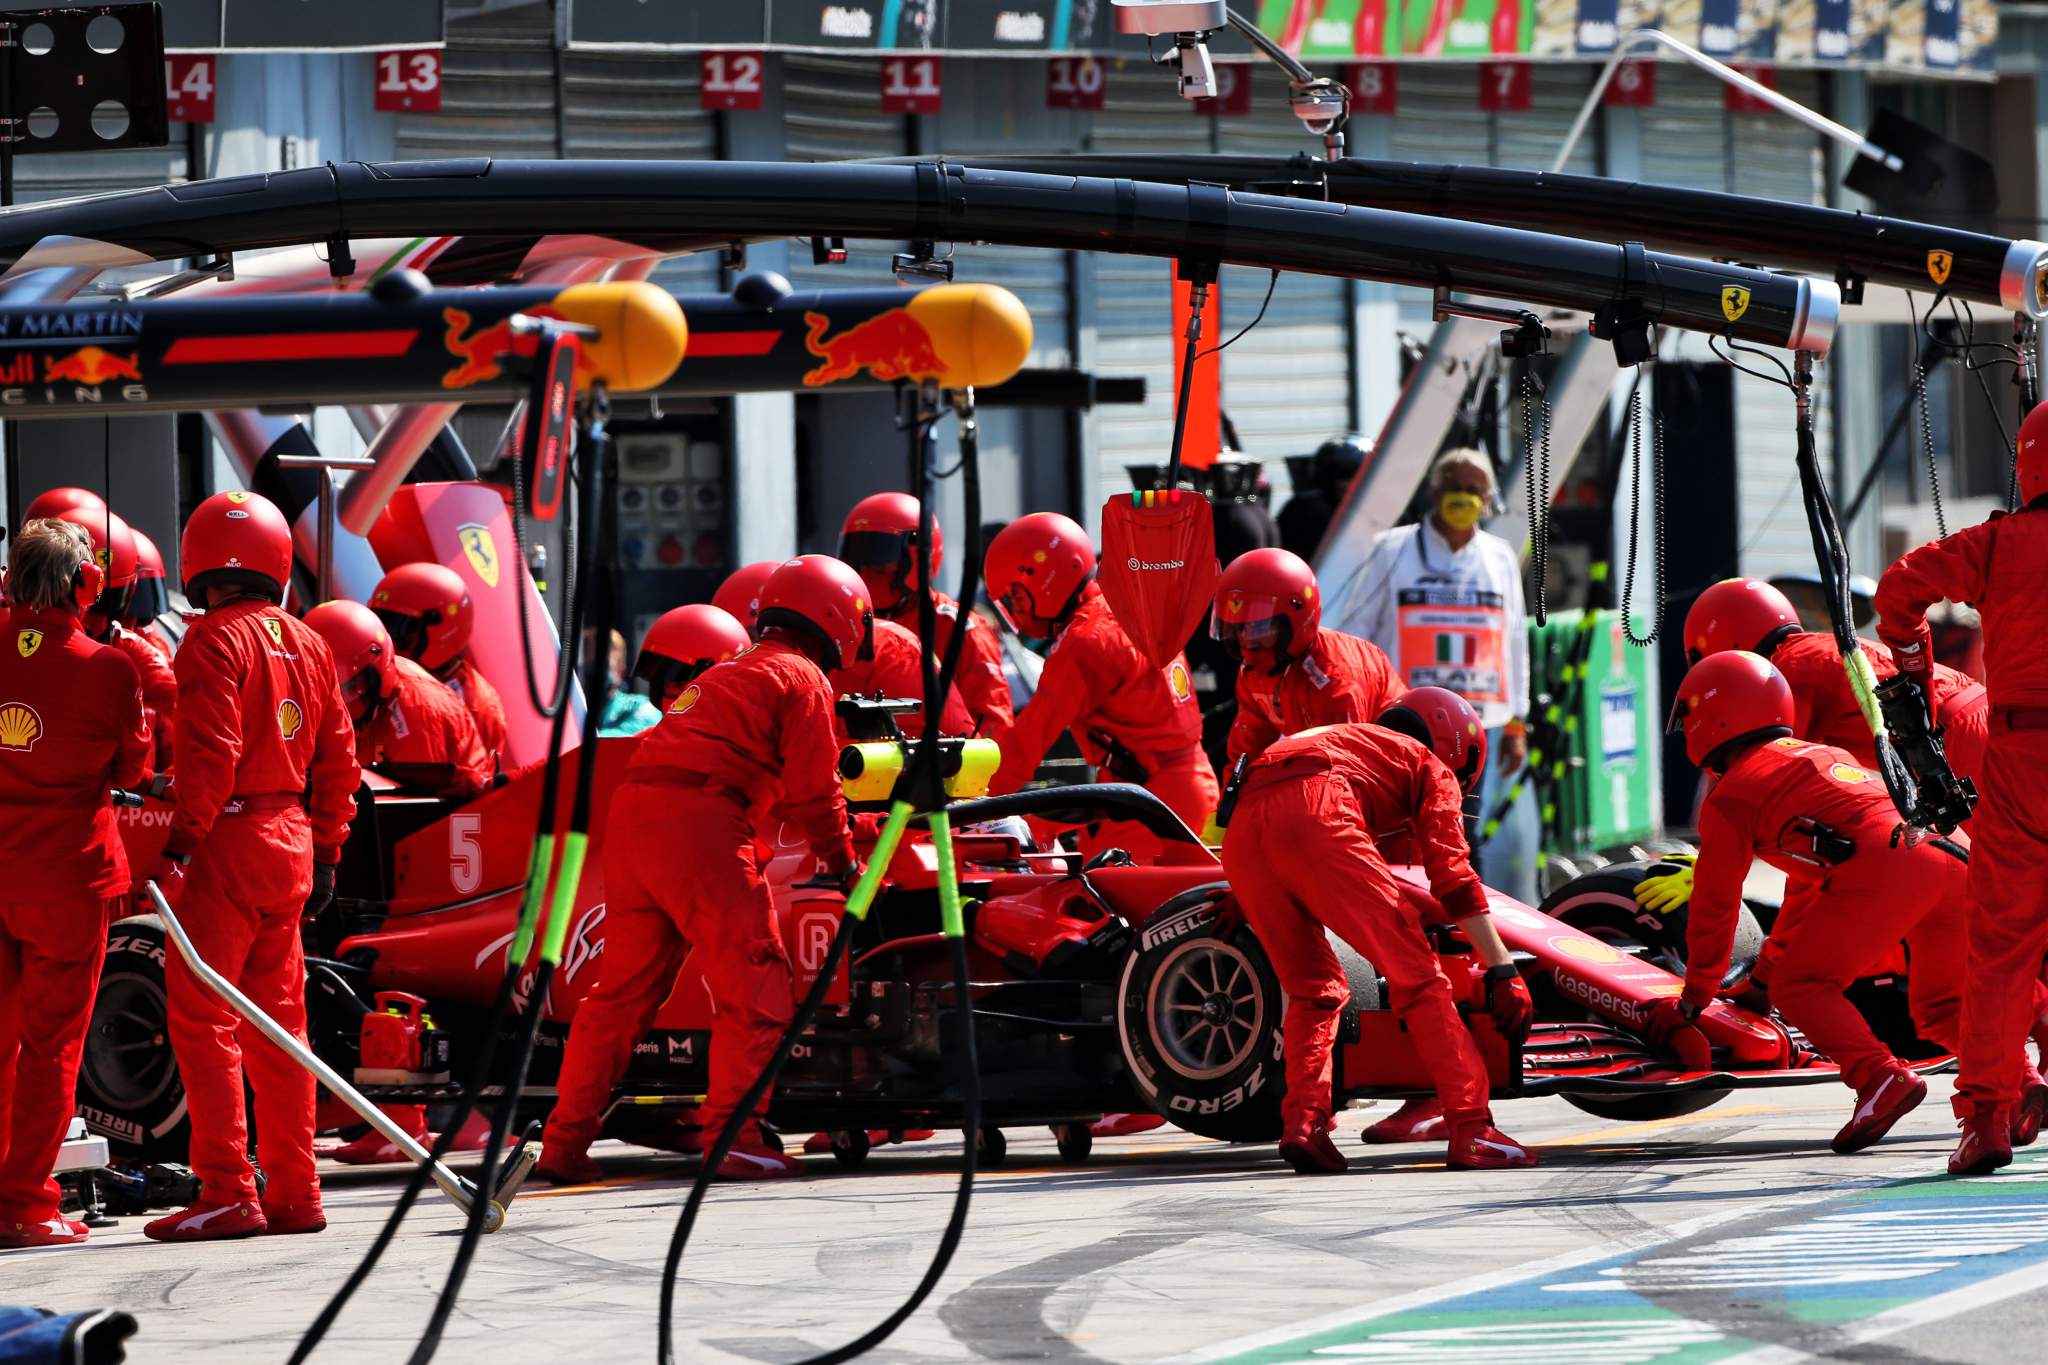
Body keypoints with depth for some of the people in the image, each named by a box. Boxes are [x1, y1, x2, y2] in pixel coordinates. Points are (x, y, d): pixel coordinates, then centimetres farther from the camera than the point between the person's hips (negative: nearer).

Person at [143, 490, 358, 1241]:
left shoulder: (216, 641, -11)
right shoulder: (307, 644, 12)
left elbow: (211, 755, -19)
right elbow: (338, 757, 14)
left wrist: (178, 846, -18)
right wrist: (325, 853, 20)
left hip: (227, 840, -8)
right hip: (291, 841, 8)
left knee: (200, 1018, -5)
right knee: (277, 1021, 13)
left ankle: (227, 1192, -10)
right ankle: (294, 1192, 13)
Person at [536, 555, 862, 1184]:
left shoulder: (729, 673, 29)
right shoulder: (802, 679, 4)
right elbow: (813, 790, 1)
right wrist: (842, 862, 13)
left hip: (631, 817, 8)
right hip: (698, 823, -8)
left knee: (623, 989, 13)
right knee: (754, 984, -4)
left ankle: (565, 1143, 13)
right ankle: (731, 1134, -13)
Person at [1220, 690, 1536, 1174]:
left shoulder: (1347, 739, 43)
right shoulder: (1431, 766, 25)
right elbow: (1452, 875, 12)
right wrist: (1503, 969, 12)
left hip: (1241, 833, 6)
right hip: (1316, 818, -6)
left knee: (1312, 989, 22)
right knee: (1417, 976, 0)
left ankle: (1302, 1121, 5)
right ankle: (1470, 1130, -7)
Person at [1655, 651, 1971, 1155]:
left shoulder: (1729, 797, 14)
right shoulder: (1823, 755, 37)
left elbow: (1714, 907, 20)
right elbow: (1809, 878, 50)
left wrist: (1694, 997, 34)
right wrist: (1773, 961, 61)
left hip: (1888, 868, -7)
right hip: (1958, 854, 7)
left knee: (1799, 988, 2)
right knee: (1938, 1006, 20)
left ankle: (1881, 1077, -19)